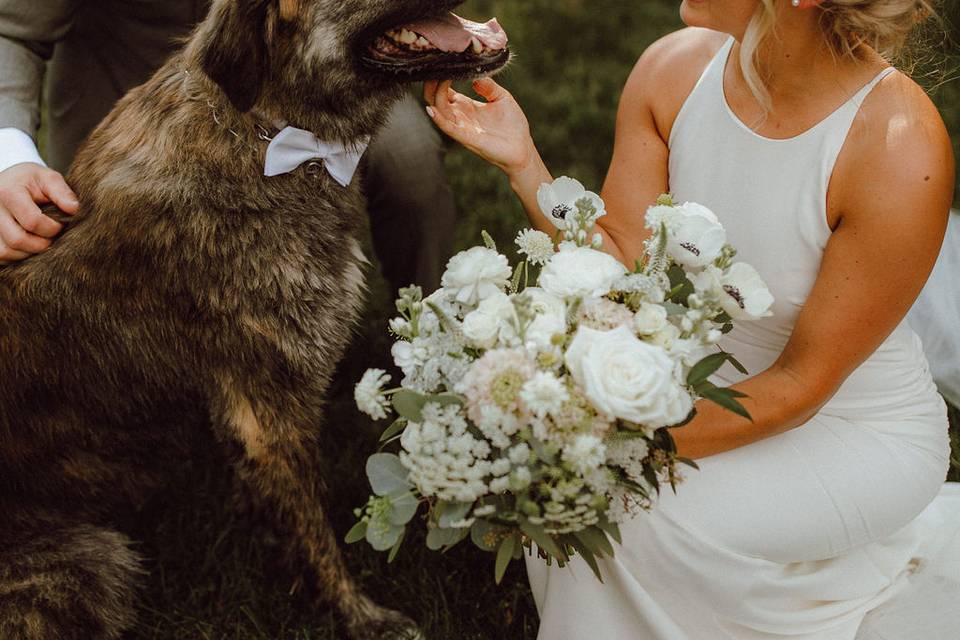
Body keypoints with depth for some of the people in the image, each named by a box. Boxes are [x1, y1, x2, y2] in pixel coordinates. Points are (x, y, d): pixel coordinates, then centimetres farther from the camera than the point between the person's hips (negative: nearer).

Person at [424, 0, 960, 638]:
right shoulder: (673, 69, -13)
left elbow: (801, 385, -22)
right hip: (712, 381, 5)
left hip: (855, 427, -5)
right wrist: (523, 163, -21)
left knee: (623, 515, -21)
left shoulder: (903, 152, -29)